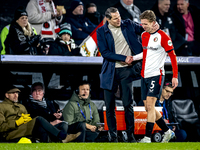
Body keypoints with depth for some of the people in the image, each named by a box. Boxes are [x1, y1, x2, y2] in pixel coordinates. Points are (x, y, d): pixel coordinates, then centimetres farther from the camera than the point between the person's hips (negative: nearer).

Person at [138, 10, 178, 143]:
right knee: (148, 108, 8)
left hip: (156, 75, -7)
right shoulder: (144, 35, 12)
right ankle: (168, 132, 22)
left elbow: (172, 56, -8)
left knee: (150, 105, -15)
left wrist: (175, 76, -10)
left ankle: (147, 137, -16)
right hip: (144, 75, 7)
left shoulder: (162, 36, -9)